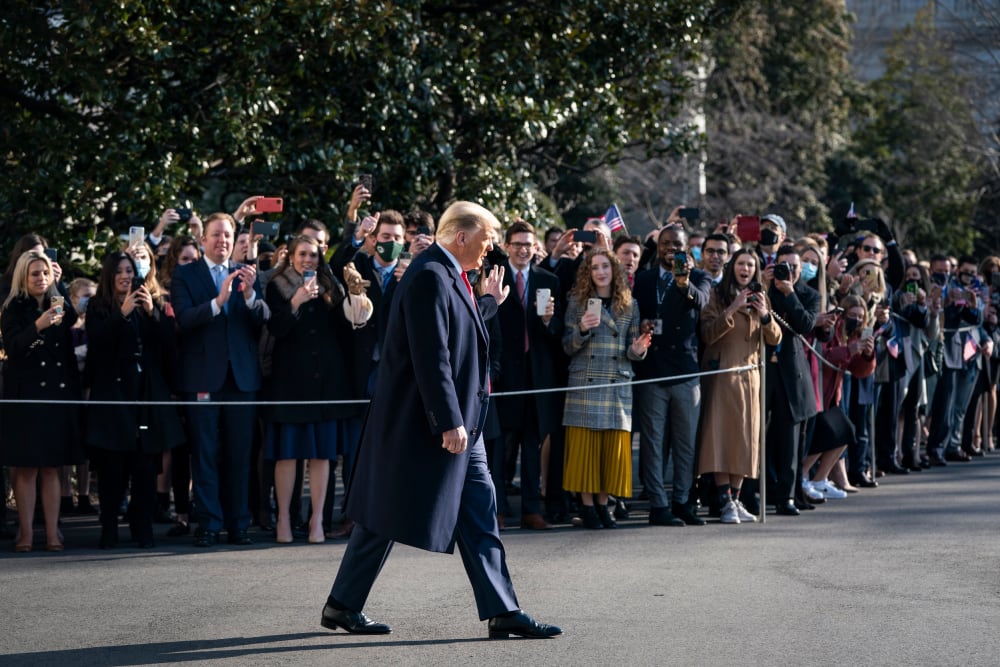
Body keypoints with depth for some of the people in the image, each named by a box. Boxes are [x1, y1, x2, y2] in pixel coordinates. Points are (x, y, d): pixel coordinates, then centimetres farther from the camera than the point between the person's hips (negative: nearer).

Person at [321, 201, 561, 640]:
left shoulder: (451, 276, 14)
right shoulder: (430, 276, -18)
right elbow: (431, 357, -24)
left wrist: (490, 302, 17)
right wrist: (450, 422, -25)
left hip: (459, 423, 10)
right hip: (419, 423, -10)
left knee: (480, 517, 6)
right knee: (384, 518, -1)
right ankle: (341, 606, 9)